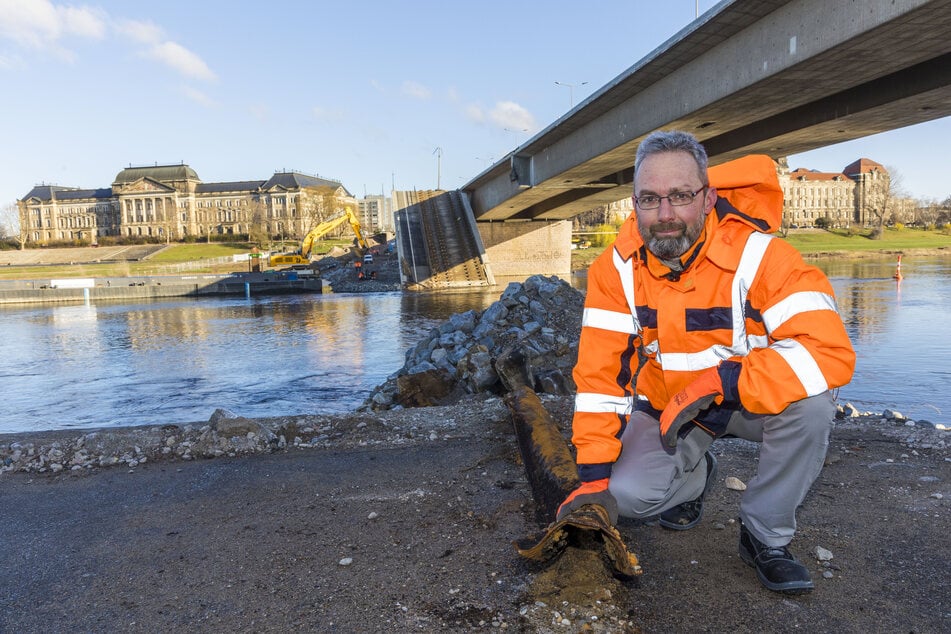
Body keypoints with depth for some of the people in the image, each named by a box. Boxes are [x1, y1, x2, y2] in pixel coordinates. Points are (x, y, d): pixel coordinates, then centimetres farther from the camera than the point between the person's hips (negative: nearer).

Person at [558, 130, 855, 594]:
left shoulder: (758, 254, -25)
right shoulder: (616, 269, -17)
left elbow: (831, 351, -32)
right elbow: (598, 374, -16)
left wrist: (718, 381, -38)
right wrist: (594, 476, -19)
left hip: (750, 402, -1)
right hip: (663, 409, 2)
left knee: (810, 401, -31)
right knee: (628, 493, -19)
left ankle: (765, 536, -6)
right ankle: (694, 472, 18)